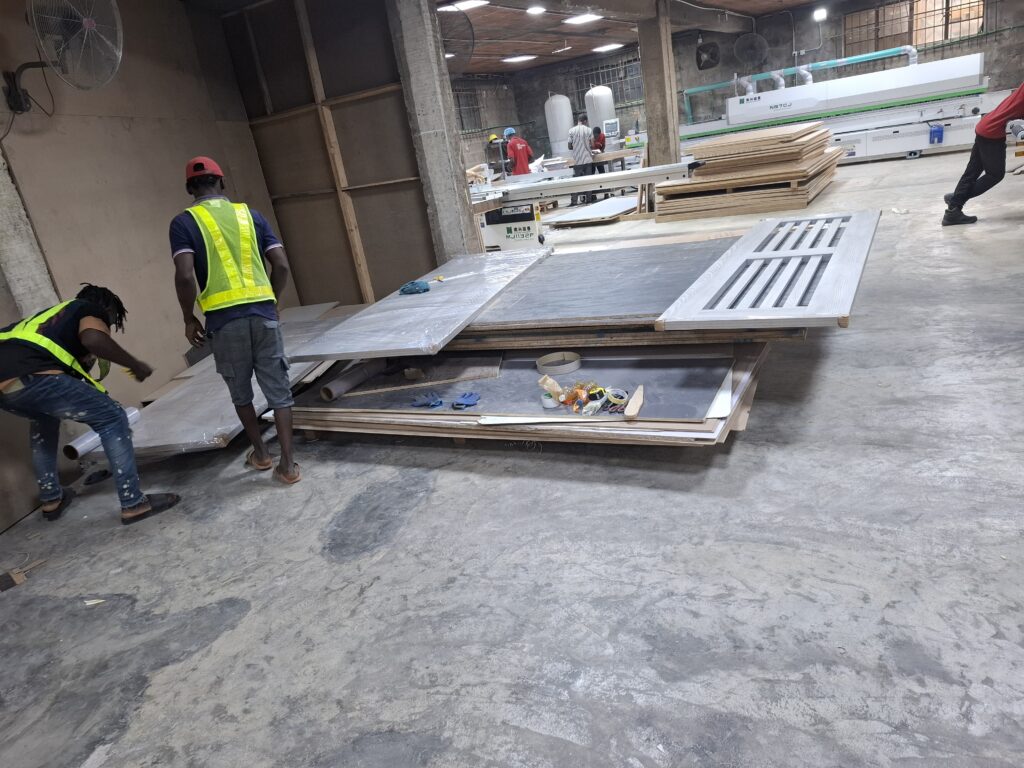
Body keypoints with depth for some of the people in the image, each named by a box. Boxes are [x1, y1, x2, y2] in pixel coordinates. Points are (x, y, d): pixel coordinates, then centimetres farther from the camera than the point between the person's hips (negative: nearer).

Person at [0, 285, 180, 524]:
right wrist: (135, 365, 2)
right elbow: (93, 338, -8)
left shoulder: (53, 315, 40)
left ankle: (50, 499, 41)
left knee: (43, 419, 37)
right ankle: (133, 504, 2)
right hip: (30, 376, -9)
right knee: (112, 418, 3)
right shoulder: (92, 309, 16)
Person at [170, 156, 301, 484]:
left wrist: (189, 319, 1)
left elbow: (185, 275, -12)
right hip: (263, 312, 2)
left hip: (224, 319, -2)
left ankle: (261, 453, 32)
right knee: (278, 390, 7)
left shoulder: (184, 222, 1)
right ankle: (287, 464, 7)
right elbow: (281, 264, 5)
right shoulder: (249, 214, 11)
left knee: (240, 393, 18)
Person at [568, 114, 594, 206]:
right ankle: (588, 199, 9)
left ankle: (574, 201, -1)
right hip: (587, 158, 0)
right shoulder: (588, 130, -3)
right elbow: (592, 145, -1)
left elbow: (569, 147, 0)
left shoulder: (571, 130, -3)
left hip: (577, 160, 0)